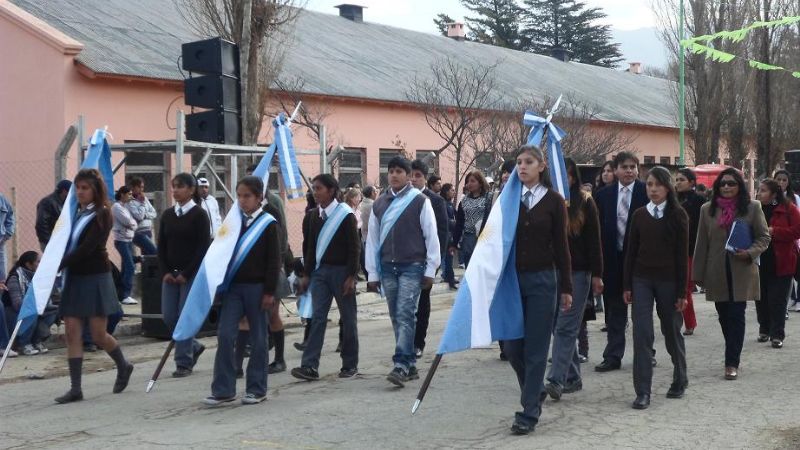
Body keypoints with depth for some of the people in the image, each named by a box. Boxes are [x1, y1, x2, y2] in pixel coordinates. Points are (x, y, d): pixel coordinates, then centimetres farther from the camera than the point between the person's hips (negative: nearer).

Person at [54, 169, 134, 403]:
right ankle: (75, 388, 2)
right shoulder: (75, 213, 11)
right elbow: (67, 244, 10)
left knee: (98, 335, 0)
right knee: (72, 332, -1)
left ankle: (123, 366, 27)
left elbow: (87, 248, -17)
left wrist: (57, 265, -22)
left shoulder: (102, 214, -7)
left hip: (96, 278, -6)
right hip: (74, 278, 6)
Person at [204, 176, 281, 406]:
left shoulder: (268, 224, -5)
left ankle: (257, 389, 14)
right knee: (225, 335, -3)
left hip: (257, 287, -4)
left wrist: (270, 292, -11)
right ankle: (223, 389, 1)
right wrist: (221, 283, 13)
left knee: (258, 338, 5)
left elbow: (274, 260, -7)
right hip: (233, 286, 5)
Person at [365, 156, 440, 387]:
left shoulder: (420, 201, -2)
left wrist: (430, 269, -5)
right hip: (388, 268, 5)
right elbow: (372, 239, 13)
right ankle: (410, 365, 15)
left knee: (405, 315, -14)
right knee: (397, 318, 7)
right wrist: (373, 273, 11)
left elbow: (431, 236, -2)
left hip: (412, 266, -5)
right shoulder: (379, 204, 12)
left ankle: (401, 366, -17)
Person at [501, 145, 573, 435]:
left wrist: (566, 288, -1)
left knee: (535, 348, -1)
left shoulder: (553, 201, -2)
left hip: (542, 280, -3)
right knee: (512, 346, 6)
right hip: (511, 278, 3)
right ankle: (536, 390, 33)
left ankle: (529, 412, 7)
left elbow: (561, 245, 0)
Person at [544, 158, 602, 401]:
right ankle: (573, 378, 16)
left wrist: (596, 274, -6)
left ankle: (557, 379, -12)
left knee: (565, 327, -9)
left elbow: (594, 241, -1)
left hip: (577, 272, -4)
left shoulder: (584, 203, 1)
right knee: (559, 327, 7)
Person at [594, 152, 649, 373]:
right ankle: (613, 356, 14)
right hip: (613, 259, 2)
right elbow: (599, 228, 4)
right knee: (615, 311, 8)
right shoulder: (603, 194, 4)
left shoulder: (646, 192, -4)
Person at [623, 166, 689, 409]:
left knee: (672, 331, 10)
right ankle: (643, 392, -3)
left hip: (667, 280, -2)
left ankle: (680, 380, 32)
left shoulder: (678, 215, -2)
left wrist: (681, 291, -7)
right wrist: (627, 285, 3)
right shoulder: (639, 215, 6)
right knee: (641, 333, -5)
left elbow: (682, 254, -4)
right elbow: (631, 251, 7)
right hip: (642, 279, 2)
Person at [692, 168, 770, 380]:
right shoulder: (707, 209, 6)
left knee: (736, 316, -5)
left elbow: (764, 237, 5)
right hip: (717, 273, 2)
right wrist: (698, 274, 5)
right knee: (724, 317, 8)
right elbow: (702, 243, 7)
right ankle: (733, 356, 24)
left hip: (742, 273, -2)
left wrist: (750, 252, -15)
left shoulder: (752, 207, 1)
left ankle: (732, 363, -2)